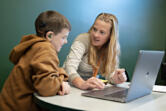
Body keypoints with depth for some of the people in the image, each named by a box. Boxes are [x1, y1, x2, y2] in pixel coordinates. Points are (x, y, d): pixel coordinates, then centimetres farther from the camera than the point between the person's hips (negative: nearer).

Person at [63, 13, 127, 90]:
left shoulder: (113, 47, -4)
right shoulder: (82, 40, -17)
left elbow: (110, 72, -9)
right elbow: (70, 68, -30)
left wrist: (115, 79, -32)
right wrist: (82, 84, -48)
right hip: (71, 86, -3)